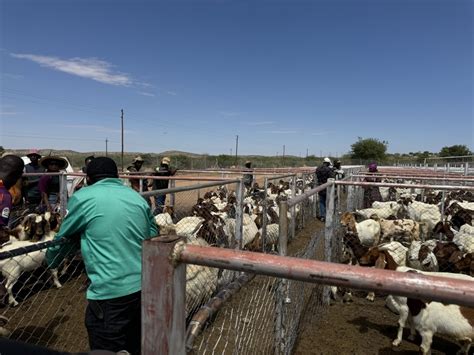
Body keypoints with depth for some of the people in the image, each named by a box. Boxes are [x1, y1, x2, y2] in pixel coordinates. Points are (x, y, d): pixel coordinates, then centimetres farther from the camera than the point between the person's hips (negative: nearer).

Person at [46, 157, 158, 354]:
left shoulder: (83, 198, -5)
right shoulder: (138, 198, 9)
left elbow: (64, 237, 9)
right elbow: (153, 239, 15)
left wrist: (50, 261, 28)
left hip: (110, 293, -5)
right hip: (144, 287, 6)